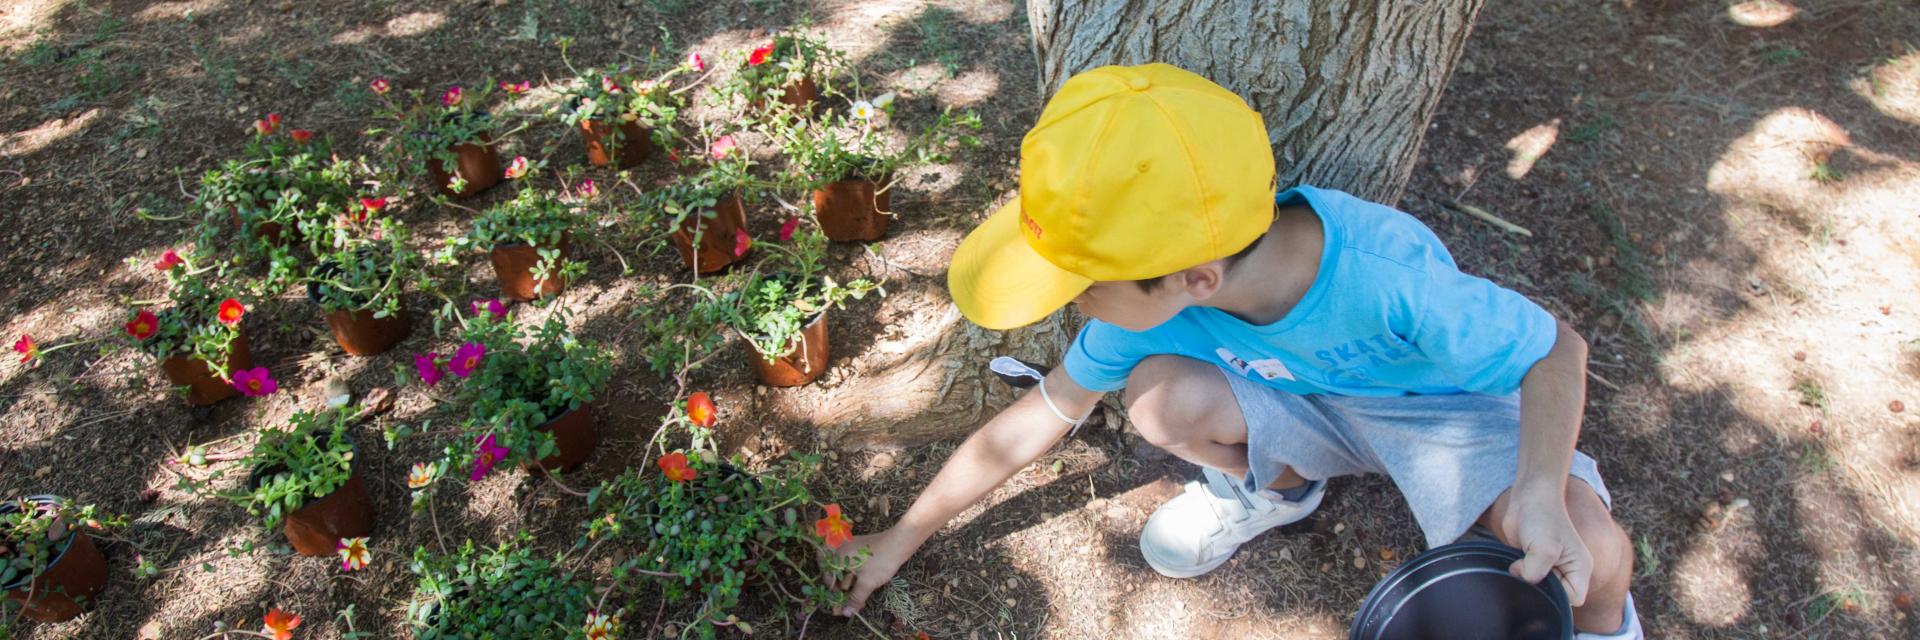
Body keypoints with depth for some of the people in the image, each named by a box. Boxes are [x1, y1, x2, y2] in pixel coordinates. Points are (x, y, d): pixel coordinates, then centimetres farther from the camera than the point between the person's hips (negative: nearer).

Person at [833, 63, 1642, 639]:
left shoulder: (1389, 277, -40)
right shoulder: (1154, 291, -26)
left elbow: (1557, 348, -23)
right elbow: (1035, 421, -14)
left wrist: (1542, 490, -42)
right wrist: (902, 538, -7)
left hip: (1441, 406, -3)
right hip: (1310, 404, 3)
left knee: (1590, 553, -31)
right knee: (1159, 392, -28)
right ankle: (1275, 485, 7)